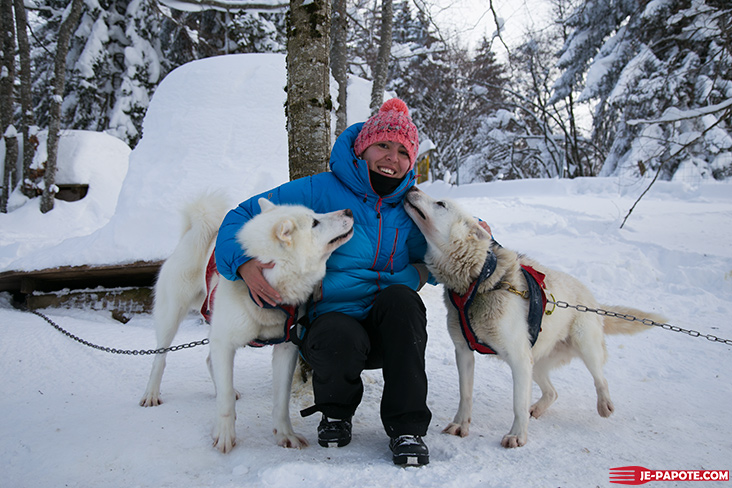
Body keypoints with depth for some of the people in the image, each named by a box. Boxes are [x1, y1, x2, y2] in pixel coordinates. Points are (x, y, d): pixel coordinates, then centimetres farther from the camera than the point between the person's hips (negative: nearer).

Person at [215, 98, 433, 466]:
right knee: (341, 339, -37)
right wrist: (245, 262, -26)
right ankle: (336, 411, 1)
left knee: (400, 296, -30)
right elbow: (244, 215, -6)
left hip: (389, 332, 3)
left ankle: (407, 426, -17)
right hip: (330, 319, -3)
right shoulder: (321, 191, -5)